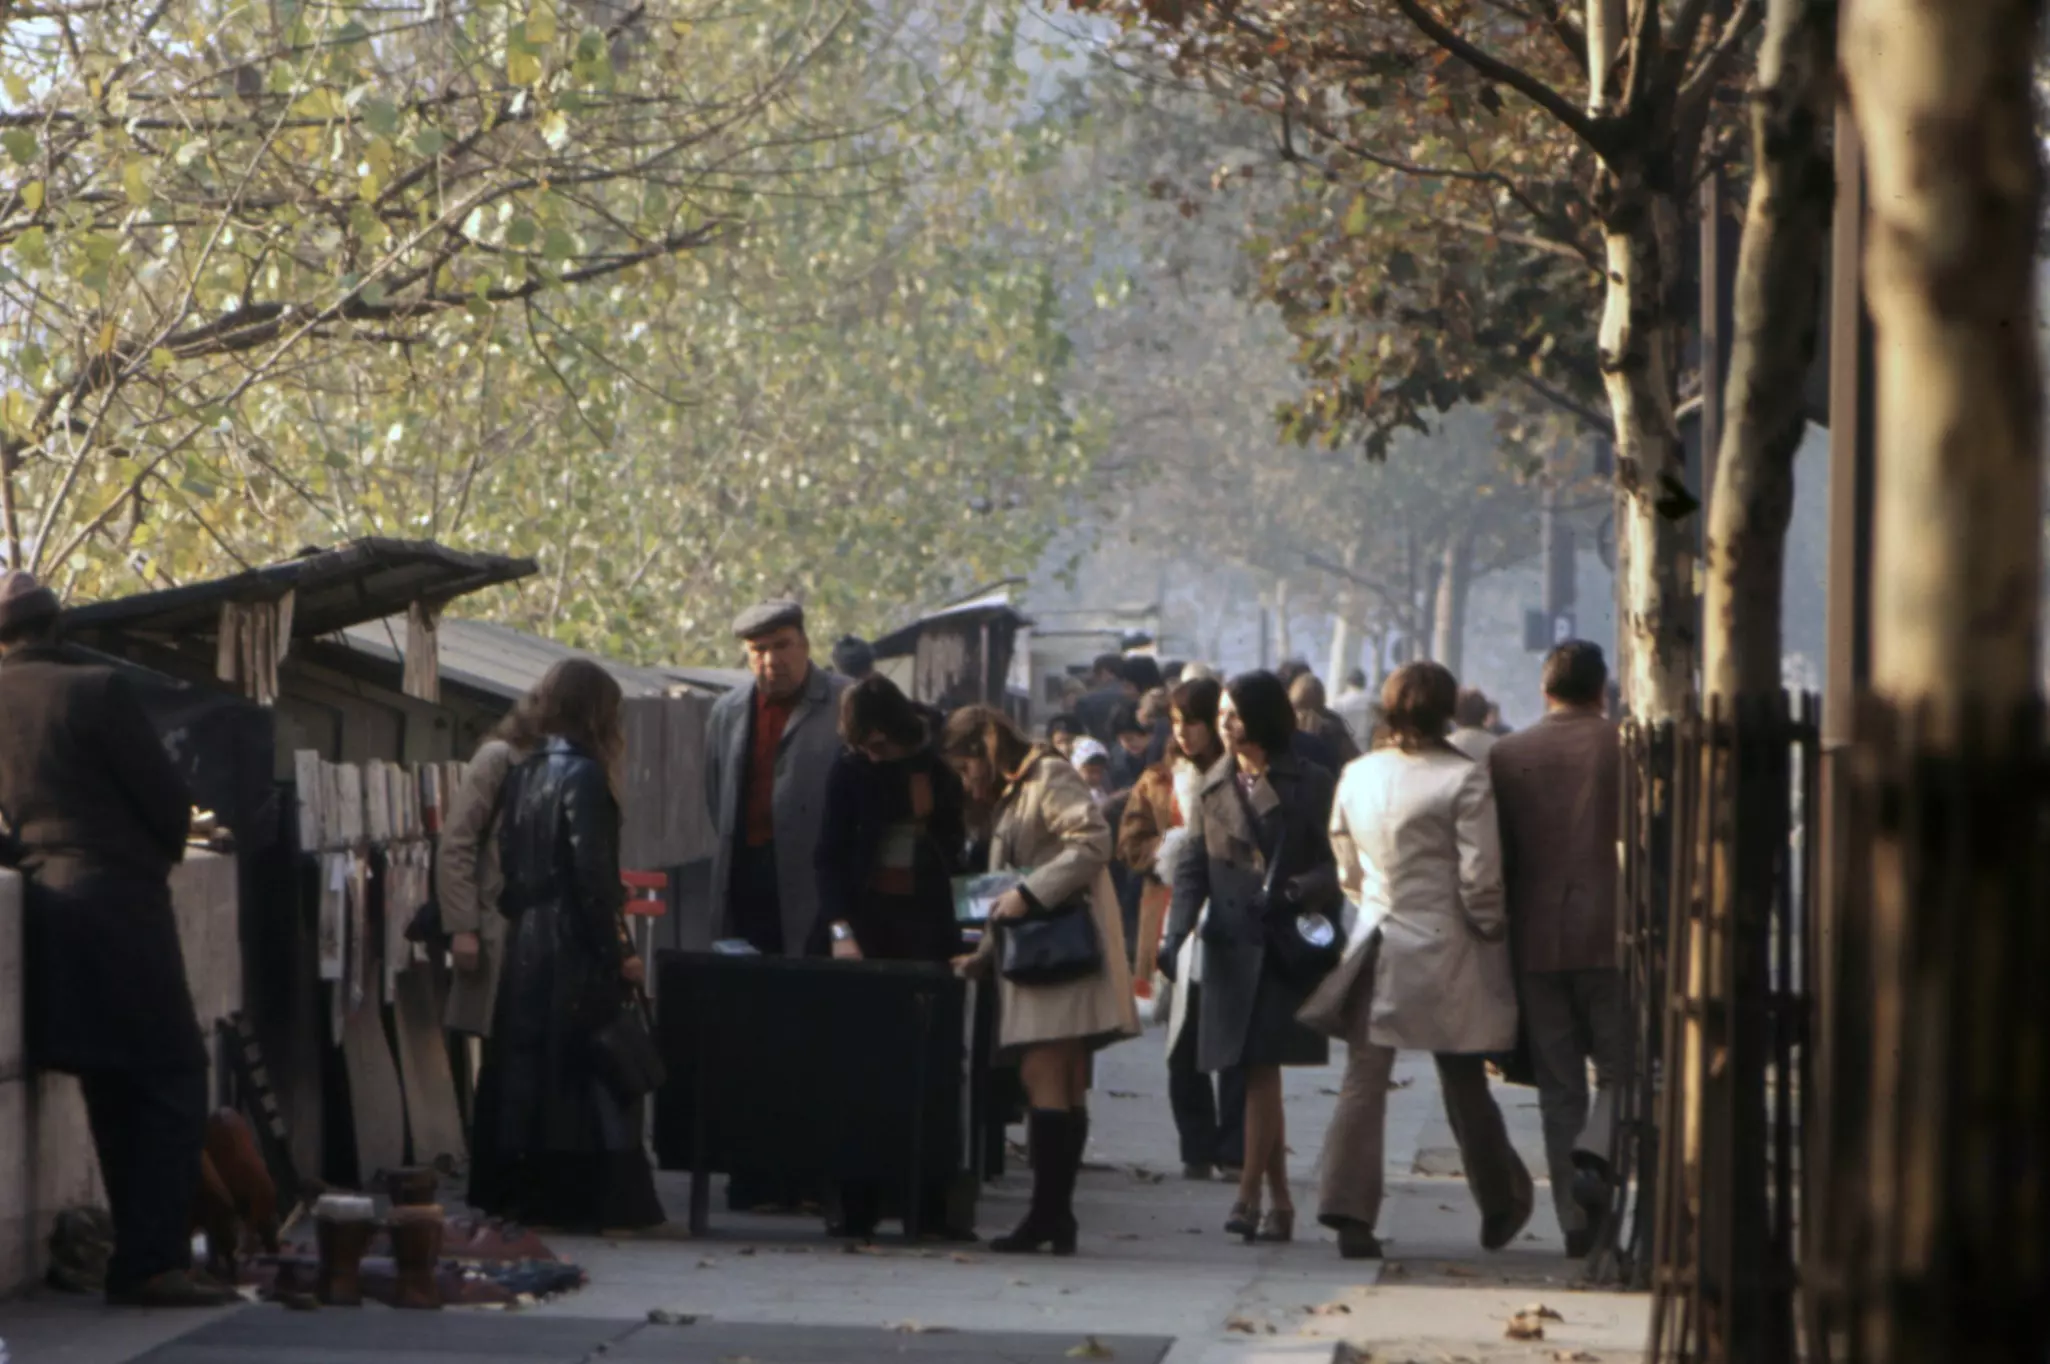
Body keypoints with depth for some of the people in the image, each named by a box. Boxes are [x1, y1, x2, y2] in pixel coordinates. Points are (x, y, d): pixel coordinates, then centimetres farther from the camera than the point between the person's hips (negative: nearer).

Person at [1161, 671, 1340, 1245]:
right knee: (1258, 1072, 4)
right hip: (1233, 945, 3)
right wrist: (1176, 933, -5)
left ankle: (1249, 1194, -7)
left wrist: (1301, 890, -19)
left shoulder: (1309, 785, 2)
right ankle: (1279, 1201, 11)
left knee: (1261, 1067, -10)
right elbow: (1192, 869, 10)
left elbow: (1336, 861, 0)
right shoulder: (1212, 790, 13)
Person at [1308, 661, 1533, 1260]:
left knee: (1363, 1081, 1)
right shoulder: (1463, 779, -12)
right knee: (1464, 1084, 11)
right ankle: (1501, 1203, 25)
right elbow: (1479, 879, -14)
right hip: (1445, 952, -3)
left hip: (1378, 947, 3)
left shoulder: (1356, 777, 3)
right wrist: (1493, 931, 2)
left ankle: (1349, 1213, -9)